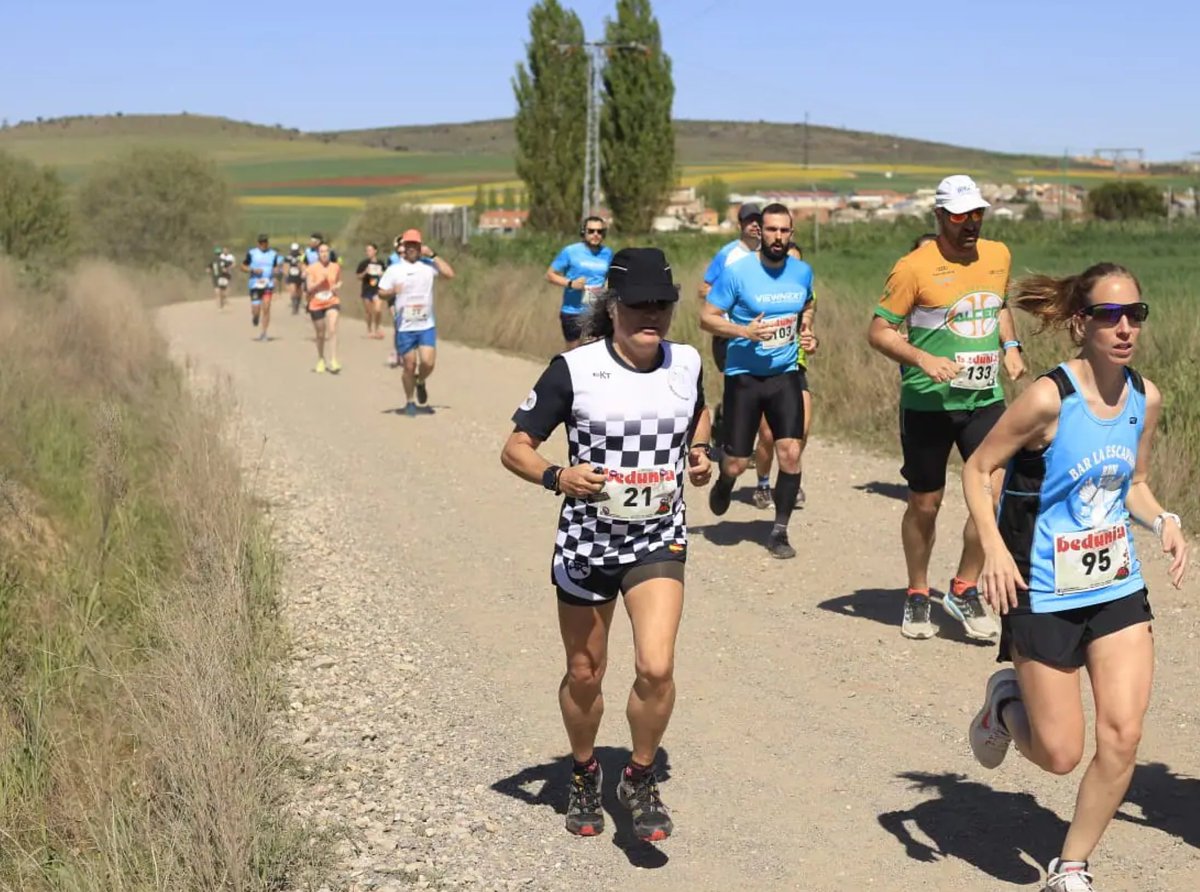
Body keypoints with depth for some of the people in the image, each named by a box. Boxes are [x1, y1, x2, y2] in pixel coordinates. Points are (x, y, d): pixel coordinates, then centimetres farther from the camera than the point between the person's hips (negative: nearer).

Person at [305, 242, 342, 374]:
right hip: (316, 304, 0)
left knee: (332, 330, -19)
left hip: (332, 302, 0)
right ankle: (321, 360, 32)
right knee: (320, 335, 11)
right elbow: (310, 288, -10)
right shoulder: (312, 268, -6)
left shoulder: (336, 267, 1)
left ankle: (333, 361, -22)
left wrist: (337, 286, -4)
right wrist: (322, 280, -23)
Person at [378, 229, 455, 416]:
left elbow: (450, 273, -9)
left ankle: (421, 382, 24)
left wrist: (433, 255, -11)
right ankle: (409, 402, 22)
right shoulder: (394, 269, 2)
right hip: (404, 327, 0)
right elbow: (381, 292, 5)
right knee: (409, 366, 3)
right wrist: (392, 291, -17)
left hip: (427, 325, 1)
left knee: (428, 362, -10)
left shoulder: (428, 265, 3)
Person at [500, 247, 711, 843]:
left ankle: (639, 779, 9)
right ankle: (584, 775, 40)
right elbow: (516, 448, -8)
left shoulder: (686, 364, 0)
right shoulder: (574, 370, -11)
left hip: (659, 539, 1)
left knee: (656, 668, -16)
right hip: (587, 540, -1)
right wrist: (556, 477, -27)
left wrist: (699, 452, 5)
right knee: (584, 675, 13)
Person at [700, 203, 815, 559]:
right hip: (744, 376, -3)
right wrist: (745, 331, -20)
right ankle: (724, 481, 40)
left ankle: (779, 532, 5)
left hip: (785, 374, 3)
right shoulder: (737, 272, -11)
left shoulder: (802, 271, 3)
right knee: (736, 464, 1)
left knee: (790, 453, -10)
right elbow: (706, 317, -7)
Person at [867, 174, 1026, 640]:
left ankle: (964, 589, 11)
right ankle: (917, 595, 26)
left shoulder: (998, 255, 6)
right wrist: (923, 359, -23)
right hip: (928, 403, -4)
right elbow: (879, 331, -9)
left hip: (986, 398, 4)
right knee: (925, 503, 6)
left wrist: (1010, 346, 8)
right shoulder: (914, 267, -11)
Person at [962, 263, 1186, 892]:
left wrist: (1162, 522, -5)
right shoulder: (1048, 398, -20)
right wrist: (993, 546, -25)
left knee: (1123, 736, -4)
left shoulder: (1146, 398, -1)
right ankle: (1006, 700, 36)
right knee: (1060, 755, 2)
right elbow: (976, 469, -12)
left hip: (1119, 589, 5)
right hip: (1044, 597, -5)